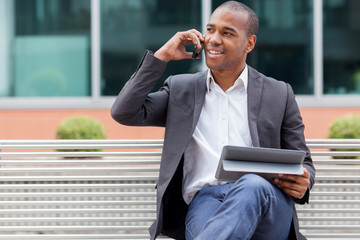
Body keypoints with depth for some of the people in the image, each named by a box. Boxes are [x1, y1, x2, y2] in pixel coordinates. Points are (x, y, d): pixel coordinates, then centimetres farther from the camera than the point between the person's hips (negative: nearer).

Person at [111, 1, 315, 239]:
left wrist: (302, 183, -7)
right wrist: (162, 55, 9)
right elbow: (123, 113, 8)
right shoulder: (181, 89, 21)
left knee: (252, 186, -40)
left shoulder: (279, 94, 18)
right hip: (203, 200, 0)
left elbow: (303, 164, 20)